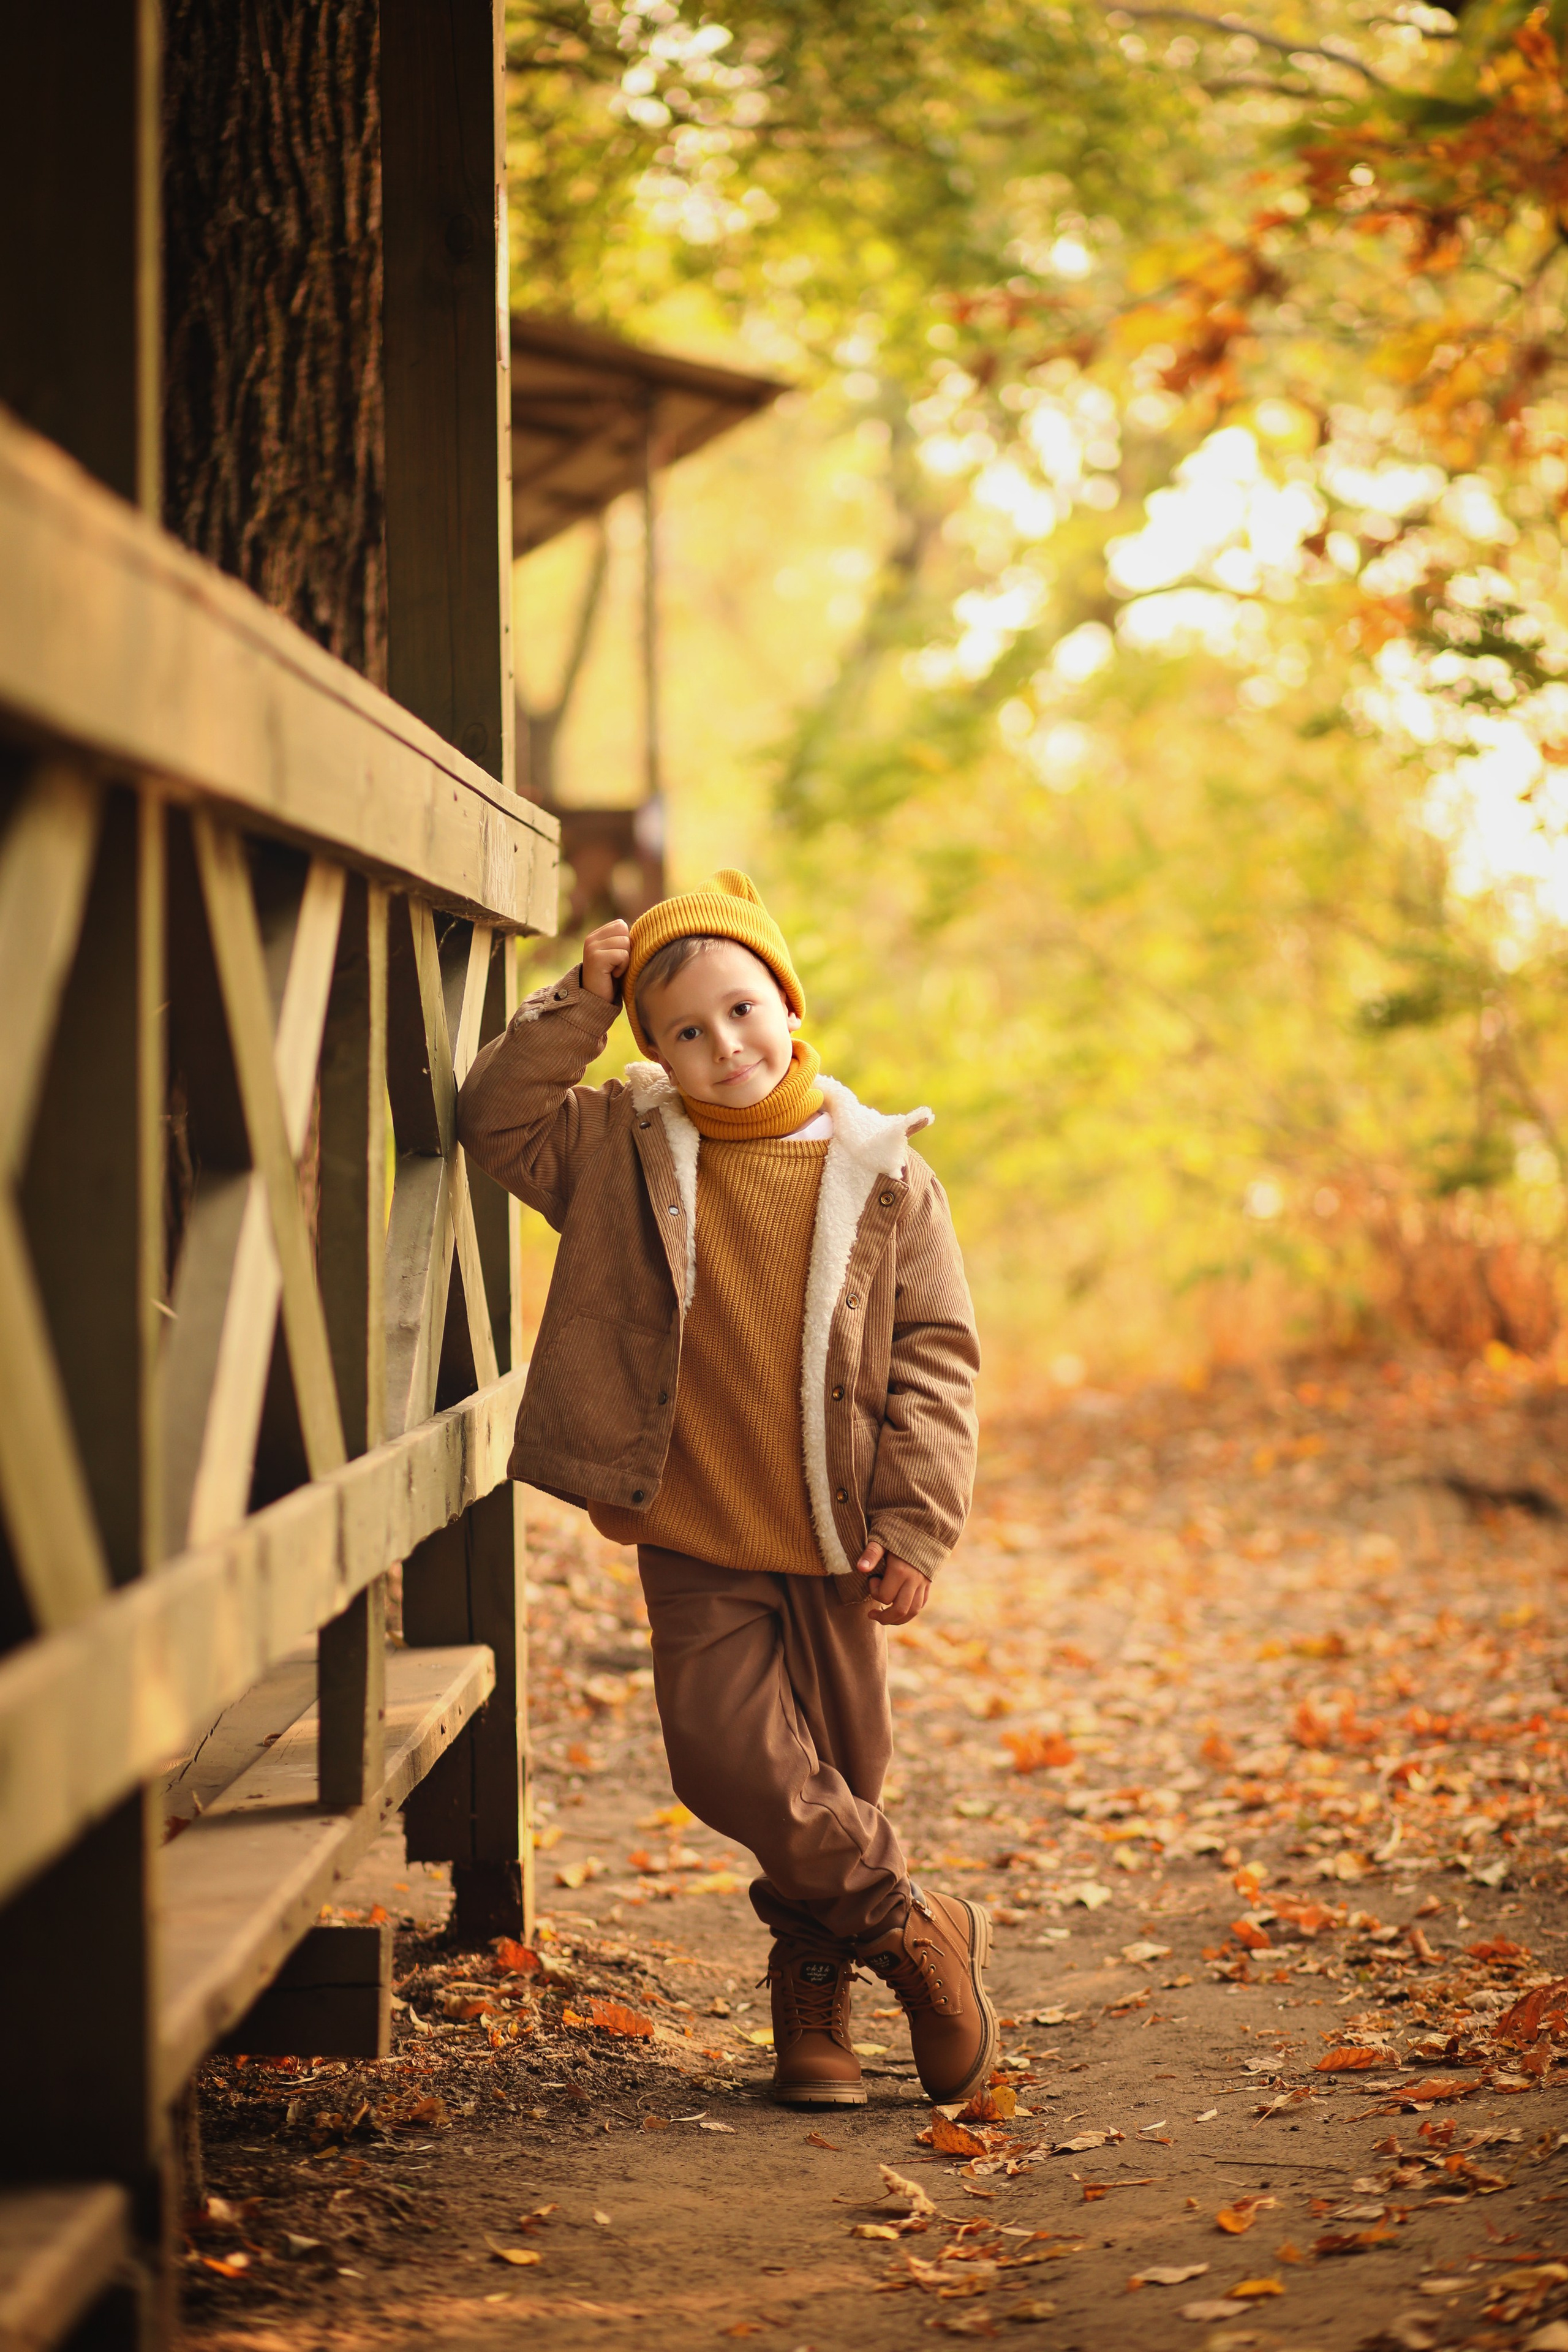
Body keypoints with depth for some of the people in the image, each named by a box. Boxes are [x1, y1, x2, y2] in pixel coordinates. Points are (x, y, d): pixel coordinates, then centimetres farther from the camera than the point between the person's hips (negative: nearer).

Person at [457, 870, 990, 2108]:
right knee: (731, 1755, -13)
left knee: (842, 1772, 7)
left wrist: (915, 1525, -6)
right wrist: (580, 1004, -6)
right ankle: (914, 1926, 5)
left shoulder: (883, 1176, -1)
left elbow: (937, 1356, 0)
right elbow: (497, 1119, 2)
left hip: (835, 1545, 0)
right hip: (695, 1544, 0)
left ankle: (814, 1983, 27)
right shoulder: (625, 1151, 4)